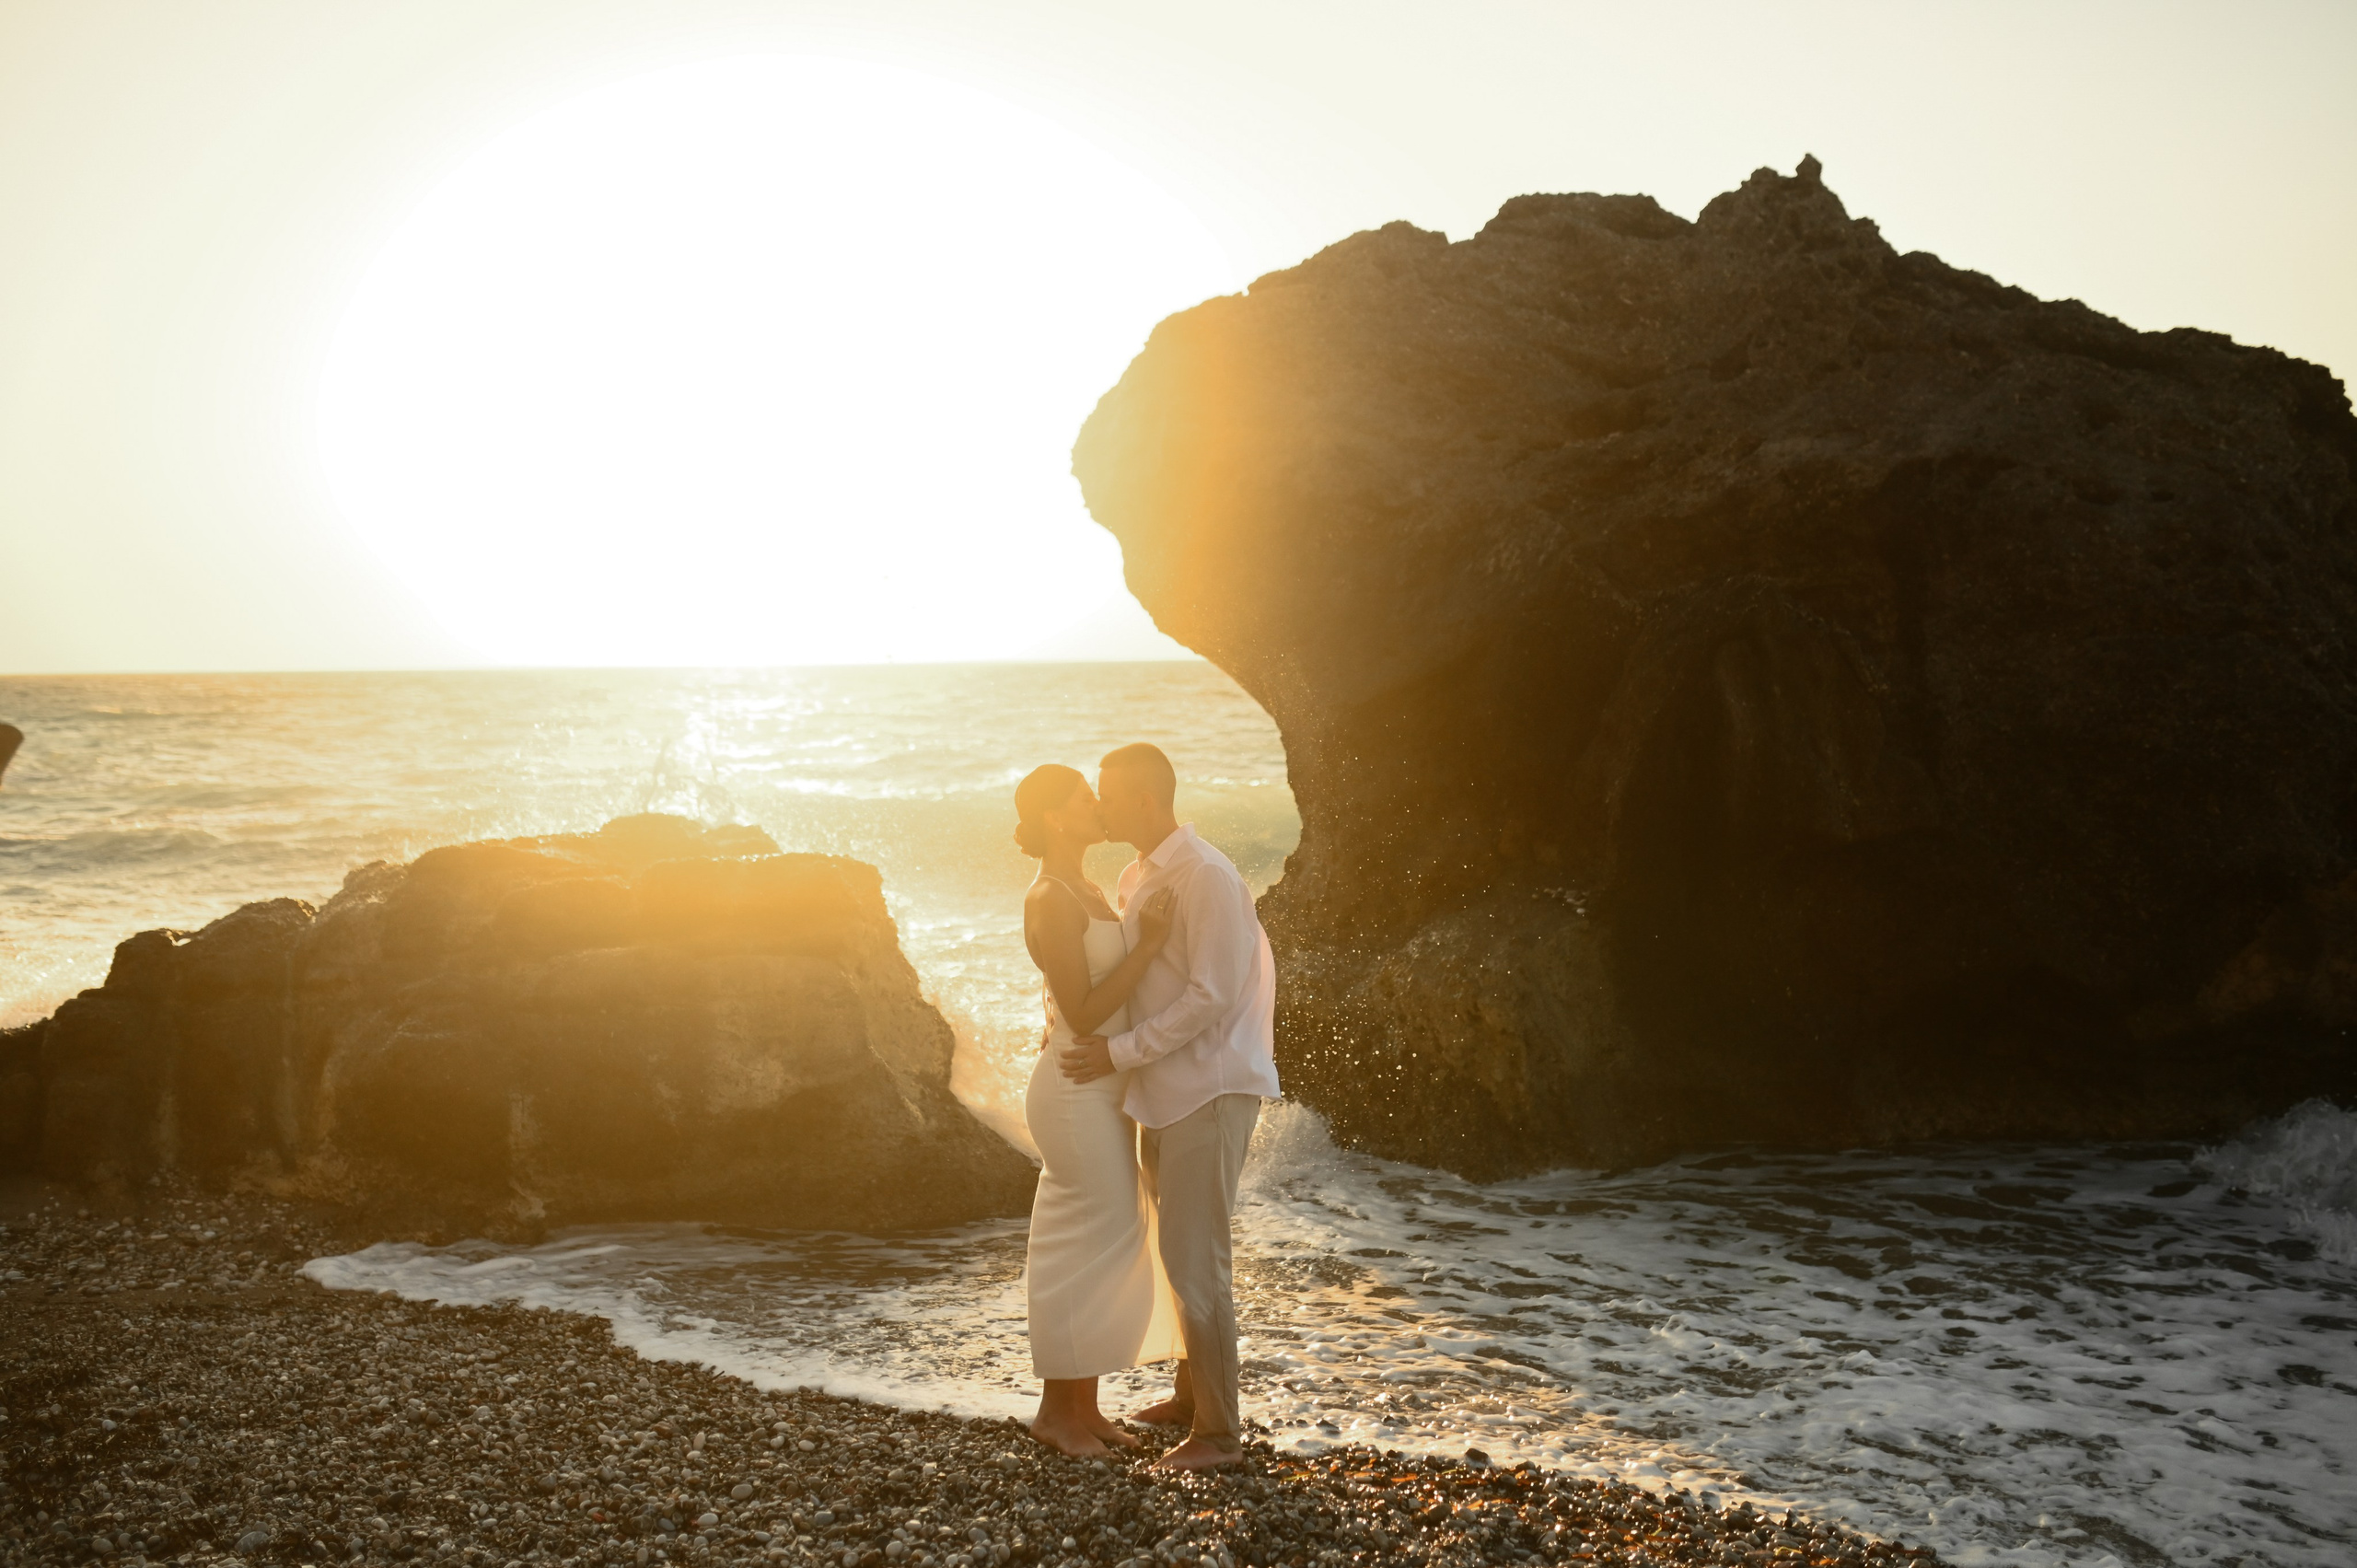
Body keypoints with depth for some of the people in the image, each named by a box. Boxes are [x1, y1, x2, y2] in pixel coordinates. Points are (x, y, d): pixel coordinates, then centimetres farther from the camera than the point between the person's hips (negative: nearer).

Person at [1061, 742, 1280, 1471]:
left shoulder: (1205, 877, -17)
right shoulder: (1137, 876, 11)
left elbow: (1210, 997, -22)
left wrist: (1121, 1052, -19)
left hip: (1209, 1091, -9)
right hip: (1162, 1091, 9)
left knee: (1197, 1261, -5)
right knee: (1179, 1252, 18)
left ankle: (1218, 1431, 4)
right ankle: (1192, 1392, 32)